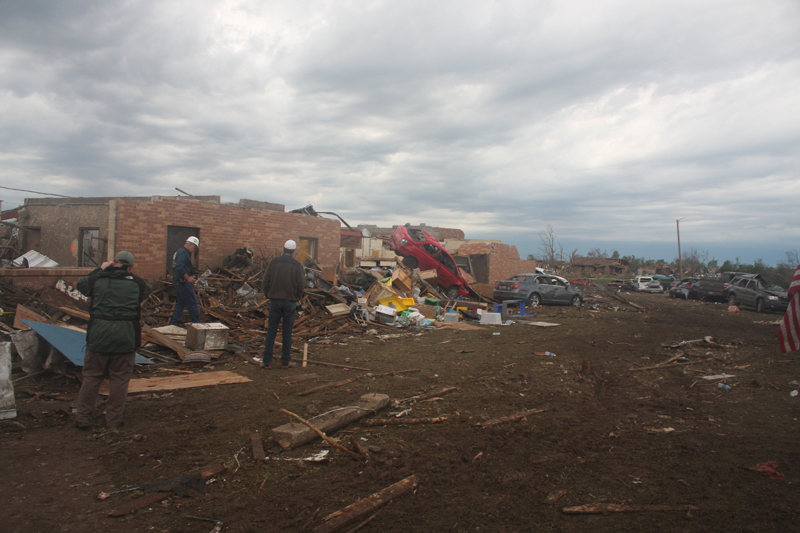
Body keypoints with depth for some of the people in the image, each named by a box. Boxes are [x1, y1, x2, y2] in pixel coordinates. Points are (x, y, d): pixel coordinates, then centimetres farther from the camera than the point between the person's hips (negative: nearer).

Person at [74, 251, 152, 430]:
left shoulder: (97, 279, 4)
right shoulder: (136, 282, 4)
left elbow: (80, 284, 25)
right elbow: (148, 289, 26)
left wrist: (99, 270, 32)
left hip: (99, 334, 1)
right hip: (126, 337, -1)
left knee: (91, 377, 13)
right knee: (119, 380, 7)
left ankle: (83, 418, 19)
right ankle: (113, 420, 14)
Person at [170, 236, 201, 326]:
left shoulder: (179, 252, 20)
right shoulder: (184, 253, -14)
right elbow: (180, 267, -27)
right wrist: (188, 278, -25)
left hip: (177, 282, 11)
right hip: (183, 282, -11)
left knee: (180, 303, 14)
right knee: (192, 303, -4)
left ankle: (174, 323, 17)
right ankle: (197, 323, 1)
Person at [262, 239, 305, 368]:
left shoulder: (273, 262, 1)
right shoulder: (297, 265, -2)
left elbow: (265, 282, 1)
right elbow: (301, 285, -3)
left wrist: (269, 295, 13)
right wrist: (297, 298, 11)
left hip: (275, 300, 1)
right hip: (290, 301, -1)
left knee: (271, 331, 5)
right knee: (287, 332, 6)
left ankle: (267, 361, 5)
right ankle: (285, 361, 11)